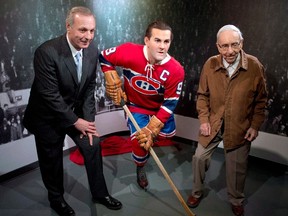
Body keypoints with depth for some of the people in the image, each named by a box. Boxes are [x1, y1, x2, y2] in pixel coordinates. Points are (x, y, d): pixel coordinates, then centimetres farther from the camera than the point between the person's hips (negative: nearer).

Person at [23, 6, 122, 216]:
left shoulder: (92, 51, -9)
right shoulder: (47, 52, -29)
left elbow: (90, 88, -1)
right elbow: (50, 95, -26)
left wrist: (87, 120, -7)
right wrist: (76, 122, -19)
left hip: (76, 110, 5)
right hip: (47, 115, -5)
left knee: (93, 145, 7)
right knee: (52, 159, 11)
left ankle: (100, 193, 29)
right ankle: (56, 198, 38)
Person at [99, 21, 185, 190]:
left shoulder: (176, 70, -30)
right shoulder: (129, 52, -31)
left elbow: (170, 103, -23)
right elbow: (104, 58, -12)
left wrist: (151, 130, -26)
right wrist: (114, 85, -13)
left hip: (160, 106, 2)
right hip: (136, 106, -1)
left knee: (166, 134, 7)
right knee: (139, 141, -13)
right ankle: (140, 168, 21)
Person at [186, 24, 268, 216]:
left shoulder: (255, 66, -15)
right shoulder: (210, 64, -12)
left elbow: (261, 100, -4)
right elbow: (202, 95, 0)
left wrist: (255, 125, -6)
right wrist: (203, 119, -6)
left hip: (240, 128, -1)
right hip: (213, 124, 1)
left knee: (237, 167, 14)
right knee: (200, 158, 10)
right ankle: (197, 192, 37)